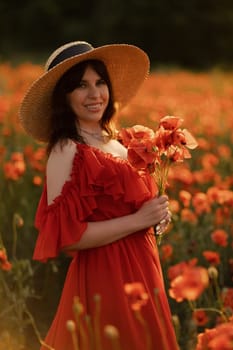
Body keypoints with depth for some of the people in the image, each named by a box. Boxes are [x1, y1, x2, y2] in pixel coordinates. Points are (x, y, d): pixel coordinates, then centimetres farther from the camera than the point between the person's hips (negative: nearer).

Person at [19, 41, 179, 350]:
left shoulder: (116, 145, 7)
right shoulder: (66, 151, -15)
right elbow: (64, 236, -22)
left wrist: (156, 215, 1)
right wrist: (138, 220, -18)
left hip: (140, 272, 8)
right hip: (104, 279, -8)